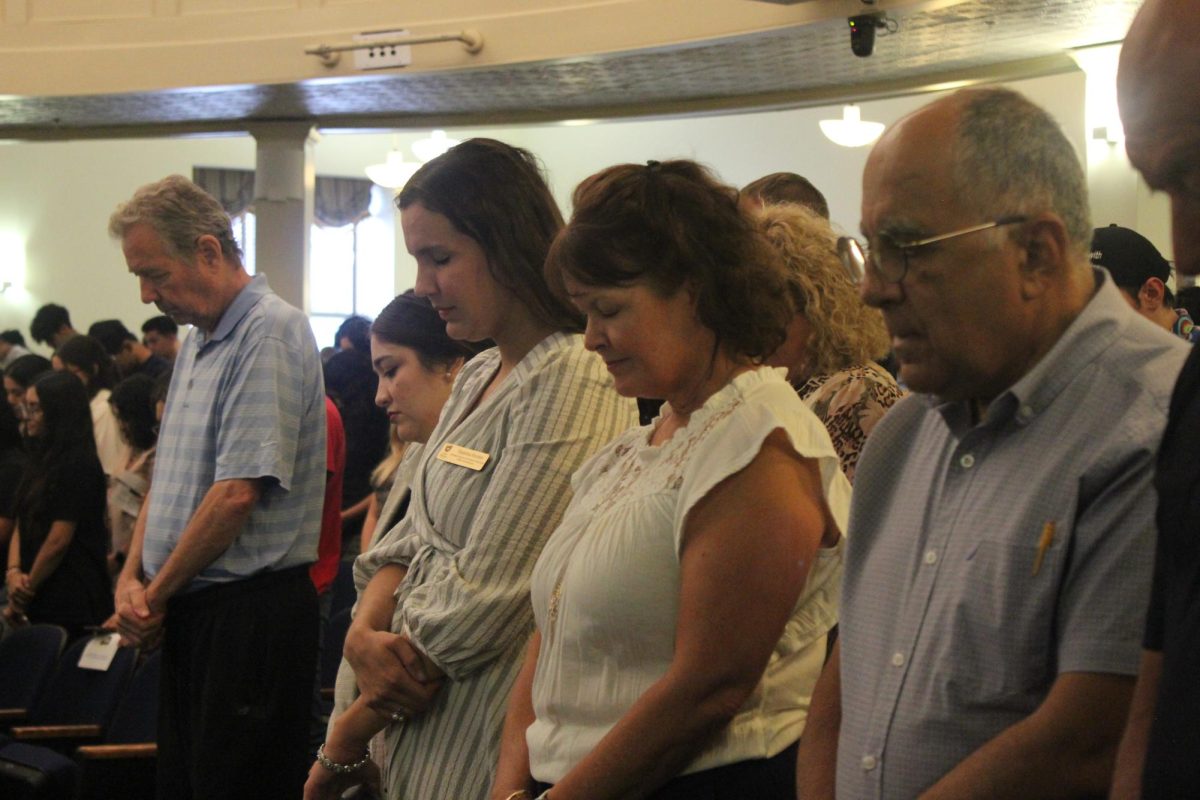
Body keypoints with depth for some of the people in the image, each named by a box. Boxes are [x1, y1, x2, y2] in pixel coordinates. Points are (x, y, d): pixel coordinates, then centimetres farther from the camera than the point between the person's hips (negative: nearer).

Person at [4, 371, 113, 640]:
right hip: (43, 599, 8)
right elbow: (22, 525, 13)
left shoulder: (78, 465, -13)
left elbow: (59, 540, -16)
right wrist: (13, 572, -4)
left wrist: (27, 589, -7)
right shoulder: (44, 461, 15)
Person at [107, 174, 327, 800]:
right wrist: (131, 578, 4)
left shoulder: (271, 333, -14)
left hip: (253, 611, -9)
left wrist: (156, 596, -10)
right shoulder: (197, 343, 16)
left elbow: (238, 493, -20)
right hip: (188, 610, 9)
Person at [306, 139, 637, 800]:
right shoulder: (476, 379, 12)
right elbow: (412, 539, 14)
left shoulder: (574, 386, -17)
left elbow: (485, 601, -19)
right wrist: (363, 633, -8)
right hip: (421, 729, 8)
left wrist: (350, 735, -11)